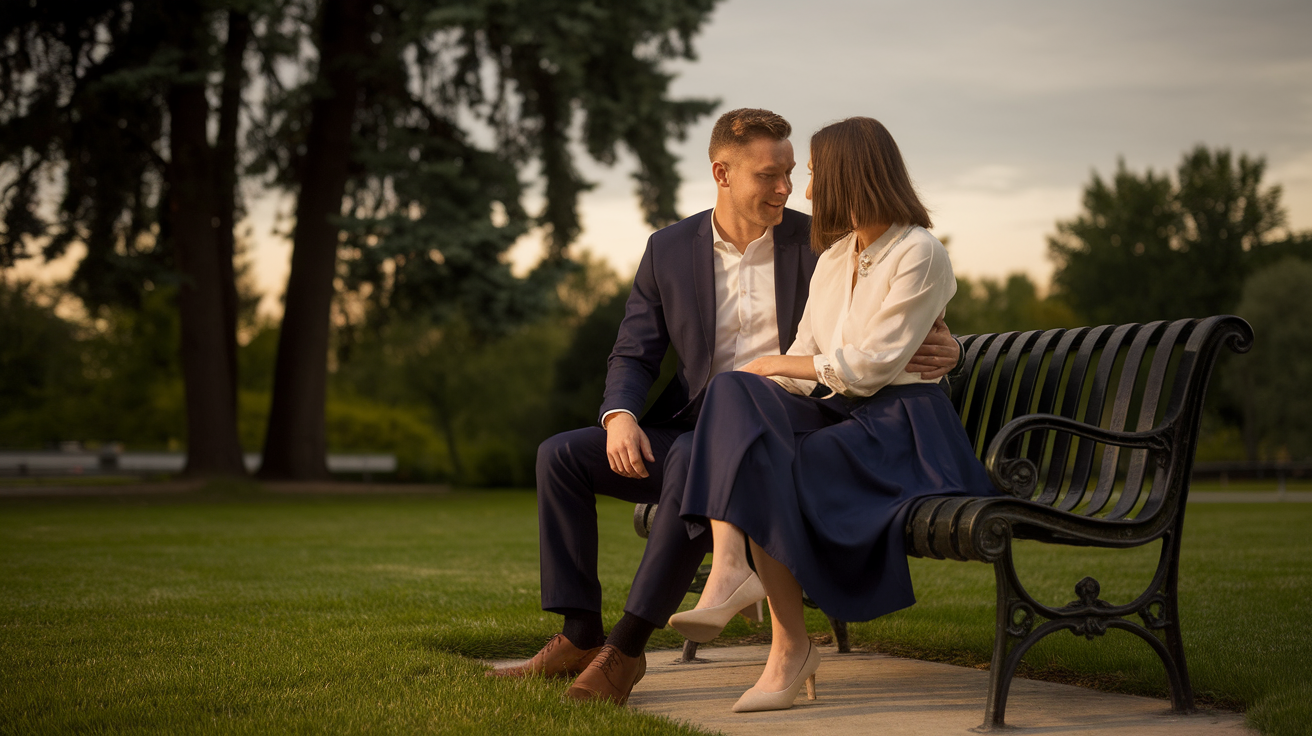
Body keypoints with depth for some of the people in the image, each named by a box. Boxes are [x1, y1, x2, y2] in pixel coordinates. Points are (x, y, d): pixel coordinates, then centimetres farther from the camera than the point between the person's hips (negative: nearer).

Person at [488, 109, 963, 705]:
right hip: (690, 429, 5)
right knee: (560, 455, -11)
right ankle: (581, 638, -8)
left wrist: (939, 351, -20)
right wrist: (620, 416, -14)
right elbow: (633, 356, 8)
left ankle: (627, 647, -29)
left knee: (694, 459, -36)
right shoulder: (668, 250, 8)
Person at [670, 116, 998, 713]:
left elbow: (871, 365, -13)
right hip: (837, 415, 6)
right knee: (736, 391, -24)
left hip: (899, 424, -6)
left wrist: (776, 364, -5)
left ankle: (790, 647, -18)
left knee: (768, 475, -28)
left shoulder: (919, 253, -6)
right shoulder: (832, 258, 19)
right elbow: (805, 363, 12)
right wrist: (757, 378, -8)